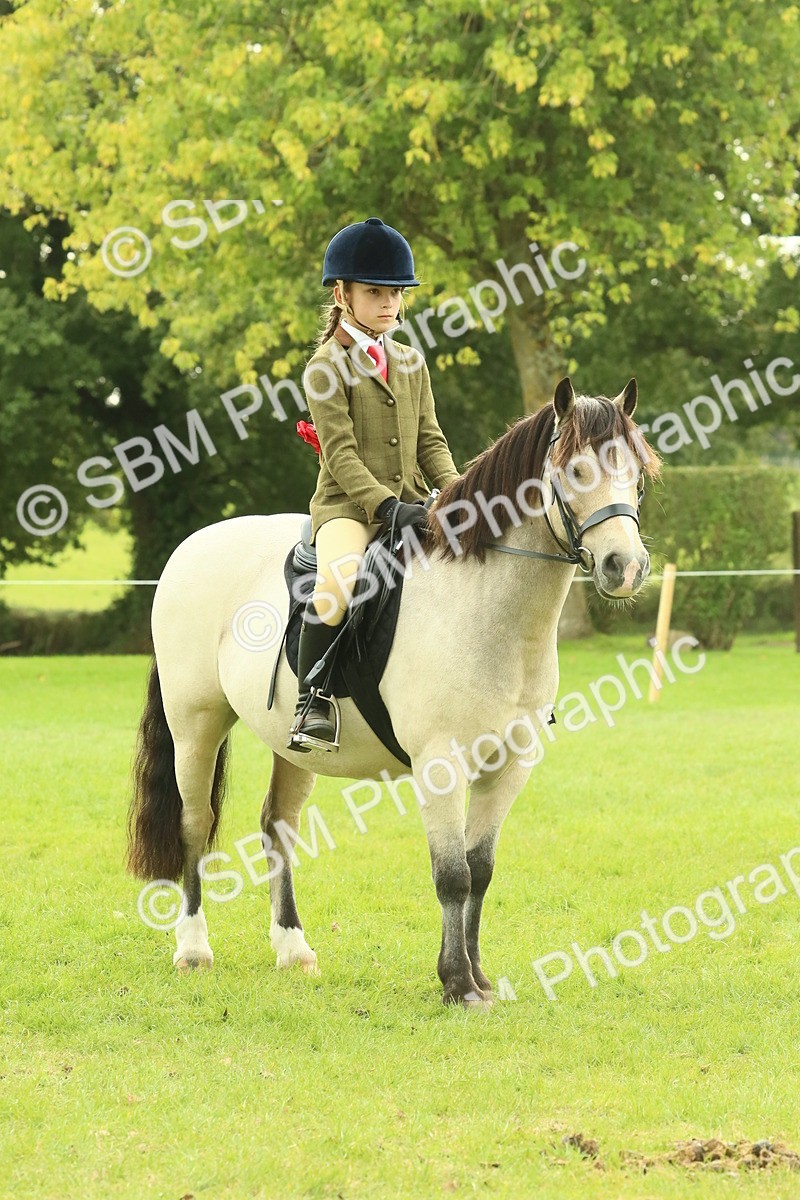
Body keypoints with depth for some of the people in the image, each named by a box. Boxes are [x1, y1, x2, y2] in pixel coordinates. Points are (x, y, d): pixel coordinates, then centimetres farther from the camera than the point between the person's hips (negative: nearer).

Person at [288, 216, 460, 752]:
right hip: (347, 505, -6)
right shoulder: (327, 367, -4)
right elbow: (340, 452, -13)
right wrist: (387, 506, -24)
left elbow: (430, 440, 14)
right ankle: (312, 705, -27)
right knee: (338, 580, -36)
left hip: (411, 503, 6)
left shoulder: (411, 362, 15)